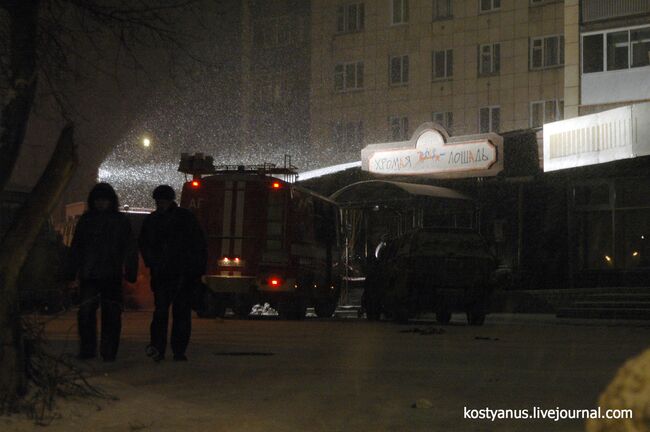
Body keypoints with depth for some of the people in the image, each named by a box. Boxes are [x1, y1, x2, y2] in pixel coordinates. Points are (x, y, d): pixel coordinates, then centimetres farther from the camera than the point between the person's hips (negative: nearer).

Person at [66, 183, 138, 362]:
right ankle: (87, 349, 2)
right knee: (86, 311, -8)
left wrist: (130, 272, -2)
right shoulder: (86, 219, 11)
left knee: (111, 314, 0)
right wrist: (71, 272, 7)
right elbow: (76, 247, 13)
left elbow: (130, 249, 6)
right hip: (89, 274, 1)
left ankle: (109, 352, 8)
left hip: (112, 275, -1)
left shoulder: (121, 221, 7)